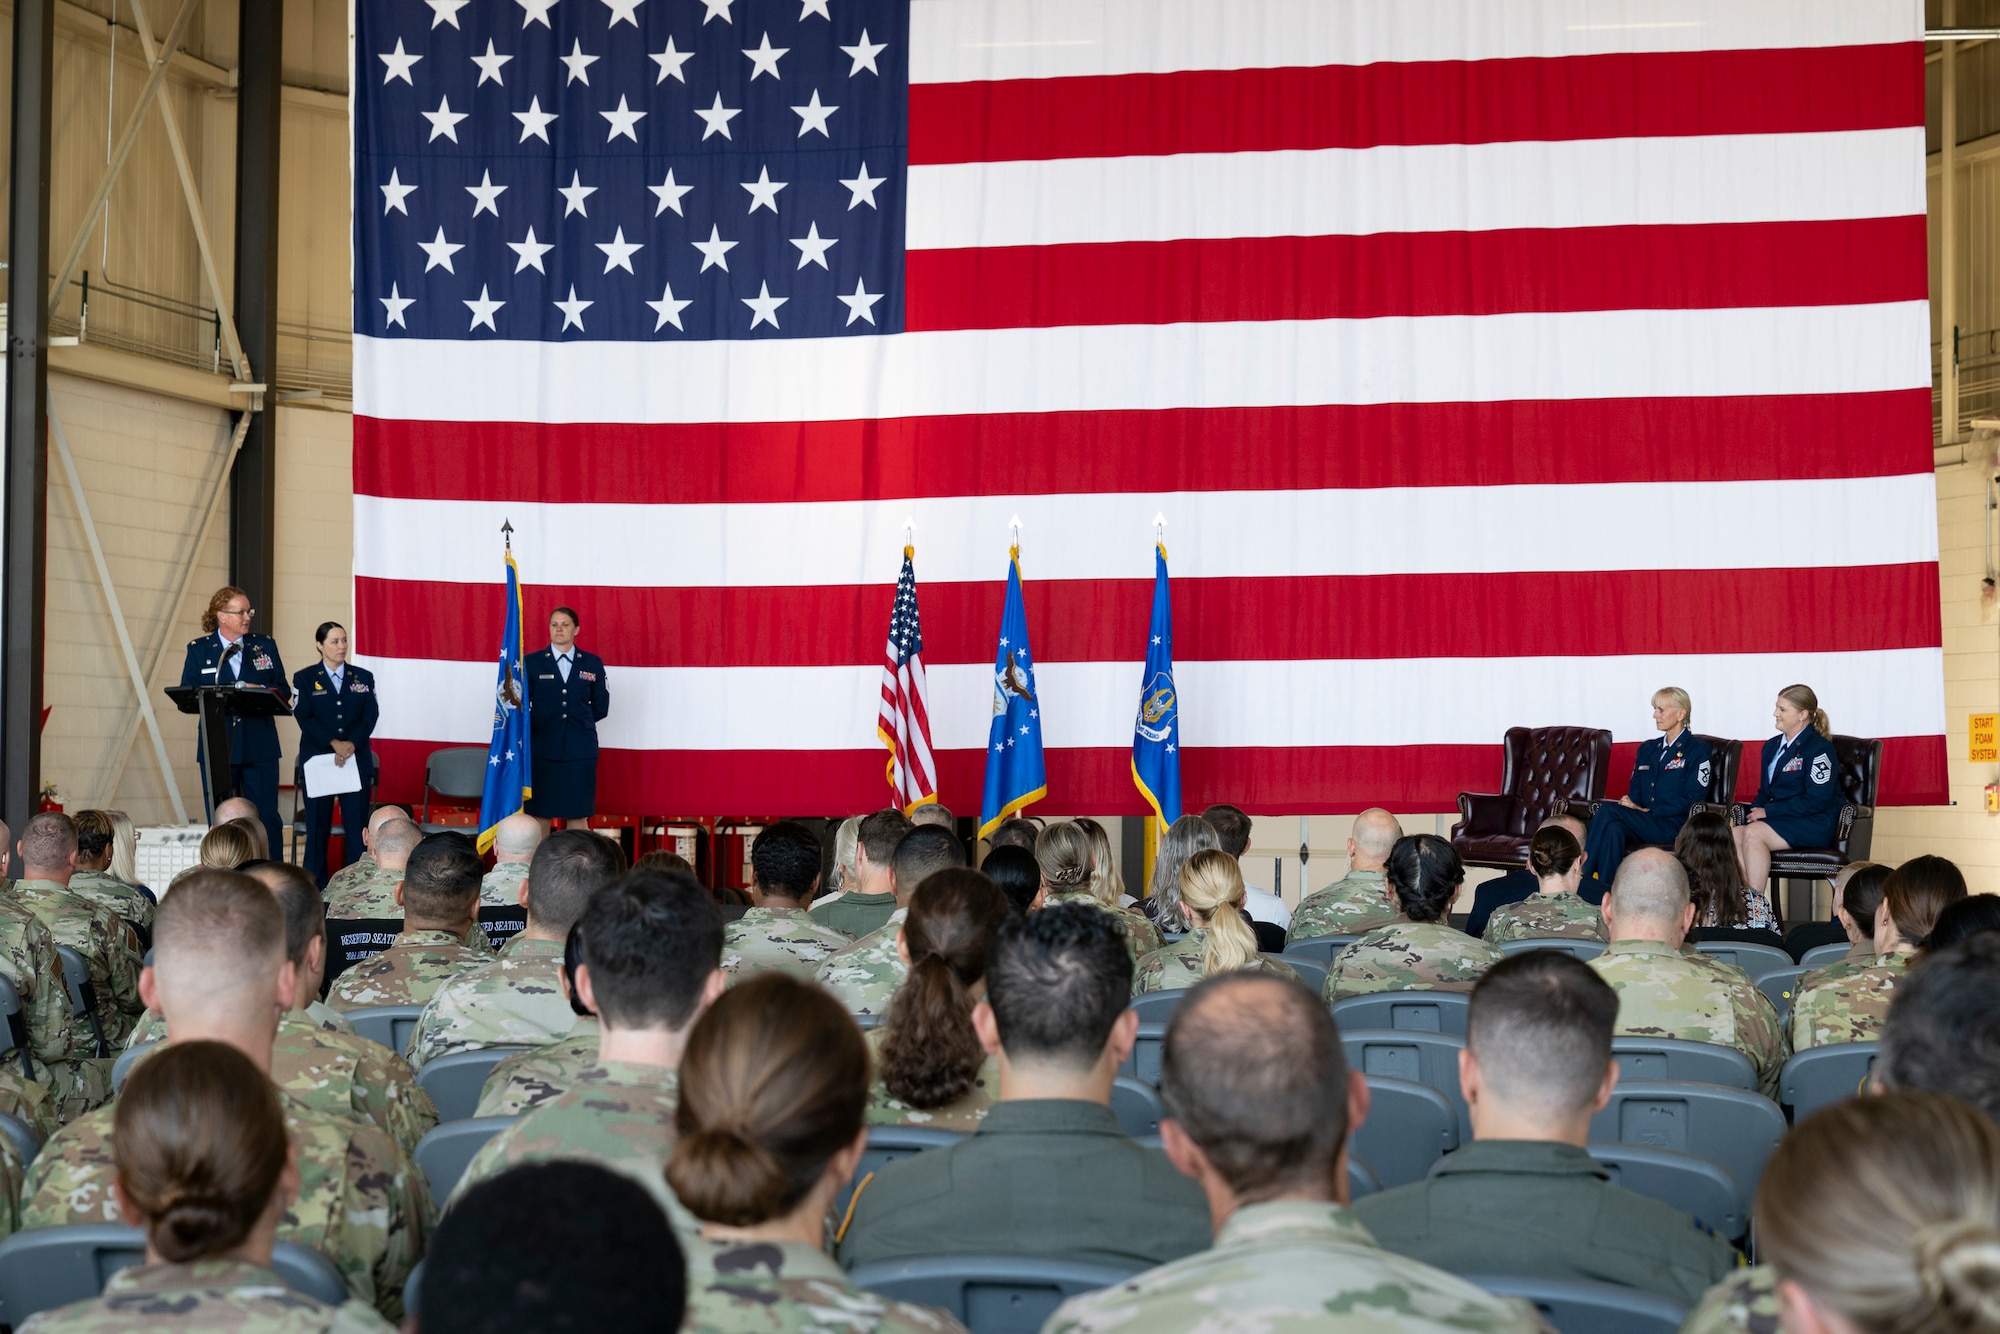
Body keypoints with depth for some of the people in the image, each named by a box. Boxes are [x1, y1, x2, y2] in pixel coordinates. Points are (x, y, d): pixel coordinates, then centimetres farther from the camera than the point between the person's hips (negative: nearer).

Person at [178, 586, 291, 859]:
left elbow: (284, 691, 9)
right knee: (221, 821, 2)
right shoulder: (198, 649, 7)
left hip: (260, 746, 1)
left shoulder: (265, 646, 11)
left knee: (266, 817, -1)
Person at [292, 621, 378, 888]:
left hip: (357, 761, 1)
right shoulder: (305, 679, 5)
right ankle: (316, 885, 6)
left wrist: (351, 744, -15)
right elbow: (304, 718, -5)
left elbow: (371, 716, 1)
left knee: (357, 825, -3)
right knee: (318, 826, 1)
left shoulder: (363, 677, 11)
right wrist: (334, 743, -18)